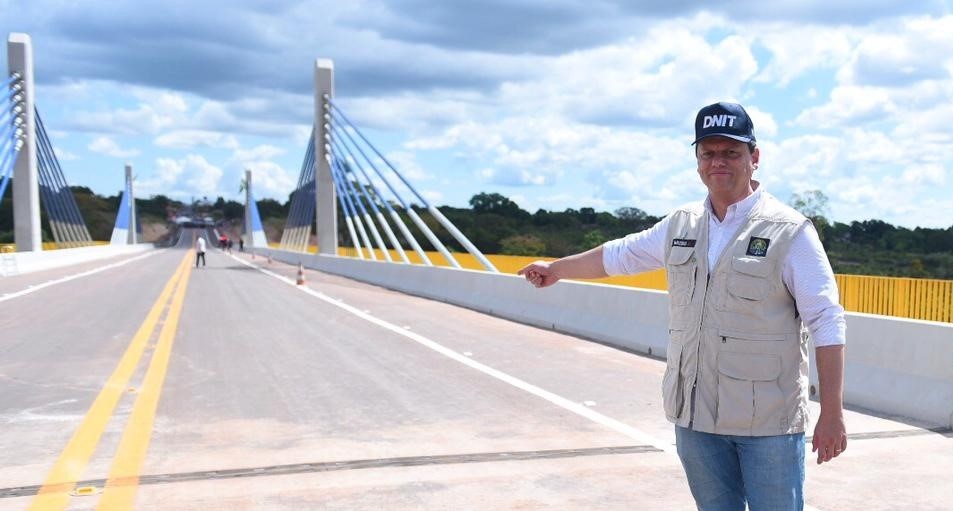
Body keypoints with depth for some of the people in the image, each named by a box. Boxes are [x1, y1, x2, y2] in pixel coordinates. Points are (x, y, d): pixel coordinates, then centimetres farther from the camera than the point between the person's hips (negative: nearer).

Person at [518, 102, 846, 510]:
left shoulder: (789, 231, -7)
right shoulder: (681, 225, 9)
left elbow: (827, 324, -8)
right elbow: (619, 255, 24)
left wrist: (832, 414, -12)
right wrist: (555, 269, 36)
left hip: (768, 420, -5)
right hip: (696, 416, 5)